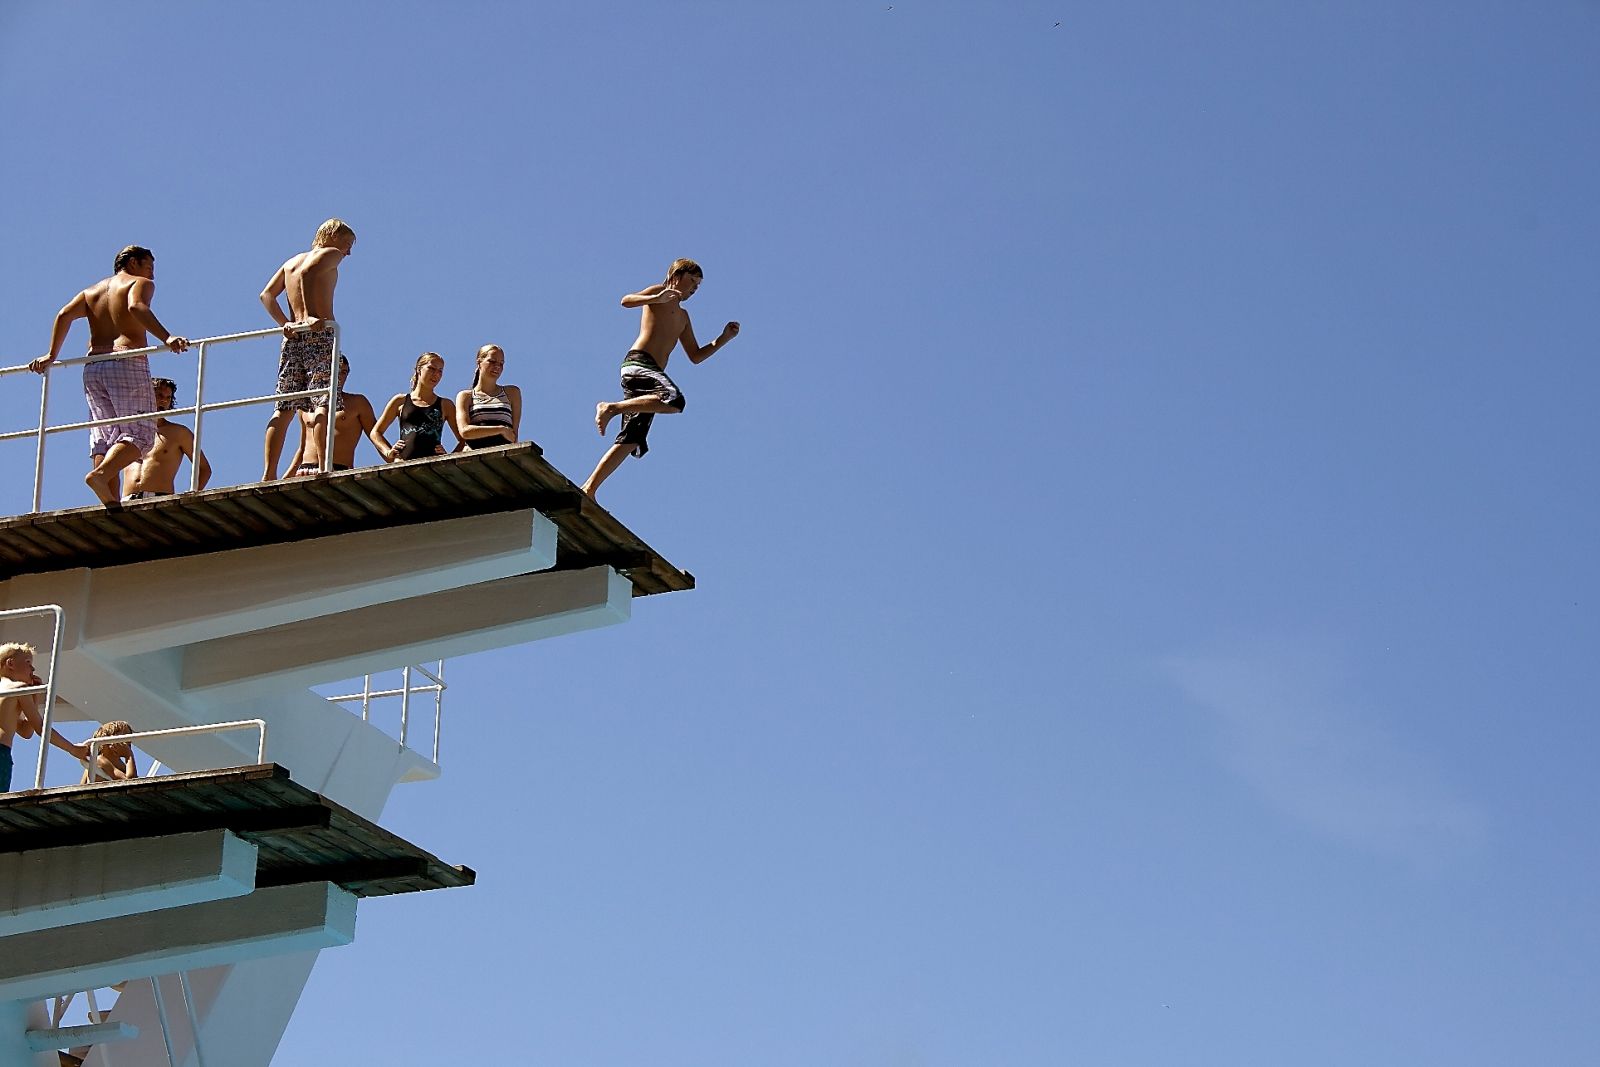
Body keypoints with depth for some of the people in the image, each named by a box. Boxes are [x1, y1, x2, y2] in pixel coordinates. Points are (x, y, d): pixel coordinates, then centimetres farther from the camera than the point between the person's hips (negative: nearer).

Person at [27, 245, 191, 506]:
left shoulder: (93, 290, 26)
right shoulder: (141, 283, 8)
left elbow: (65, 314, 10)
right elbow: (136, 307, -15)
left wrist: (52, 355, 11)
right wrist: (167, 338, -26)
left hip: (92, 368, 6)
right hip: (128, 362, -6)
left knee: (105, 437, 2)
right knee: (139, 433, -9)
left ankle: (111, 502, -14)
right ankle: (100, 474, -34)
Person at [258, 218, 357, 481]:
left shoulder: (291, 260, 24)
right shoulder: (331, 254, 5)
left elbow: (266, 295, 11)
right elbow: (306, 272, -16)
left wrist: (285, 323, 3)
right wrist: (309, 317, -22)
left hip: (293, 338, 7)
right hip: (319, 332, -7)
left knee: (284, 408, 4)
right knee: (324, 404, -13)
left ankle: (268, 474, -3)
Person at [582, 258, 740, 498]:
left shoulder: (682, 316, 34)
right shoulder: (658, 292, 11)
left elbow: (696, 356, 32)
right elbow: (626, 300, -8)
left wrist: (724, 339, 21)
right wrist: (658, 299, -22)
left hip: (652, 372, 9)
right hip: (638, 362, -9)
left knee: (630, 440, -1)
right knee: (674, 400, -34)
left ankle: (589, 489, -5)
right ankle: (611, 408, -27)